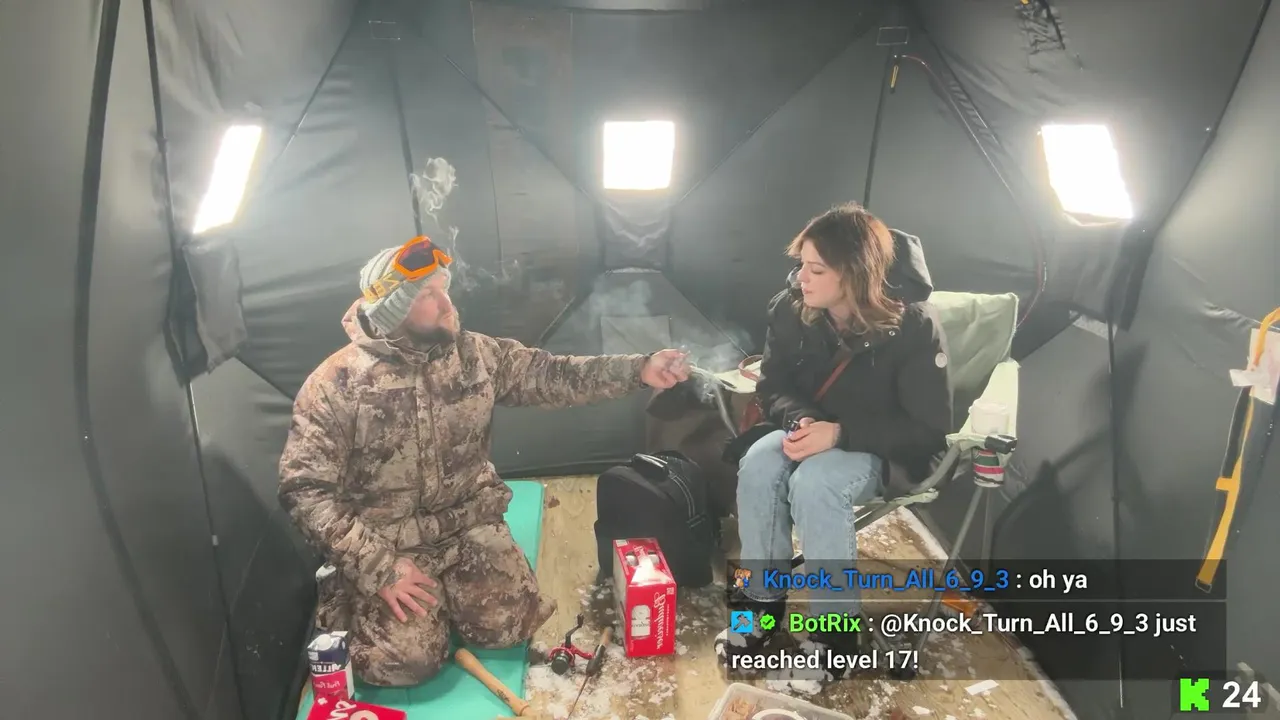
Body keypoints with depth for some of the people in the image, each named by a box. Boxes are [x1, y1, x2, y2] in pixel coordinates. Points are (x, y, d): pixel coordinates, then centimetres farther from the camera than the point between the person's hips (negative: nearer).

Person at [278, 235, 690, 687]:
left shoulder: (474, 354, -5)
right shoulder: (334, 385, -16)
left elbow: (550, 376, -2)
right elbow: (304, 489, -16)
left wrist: (639, 370, -16)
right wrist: (379, 566, -23)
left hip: (467, 523, 3)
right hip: (383, 541, -3)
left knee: (506, 628, -12)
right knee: (403, 662, -16)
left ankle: (446, 592, 20)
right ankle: (361, 596, 17)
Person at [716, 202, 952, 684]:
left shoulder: (912, 325, -25)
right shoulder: (791, 309, -12)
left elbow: (929, 428, -21)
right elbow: (773, 386, -1)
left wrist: (840, 433, -31)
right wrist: (798, 419, -25)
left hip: (886, 447, -4)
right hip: (815, 430, 5)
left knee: (815, 482, -33)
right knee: (758, 465, -25)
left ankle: (835, 627, -16)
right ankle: (762, 598, -7)